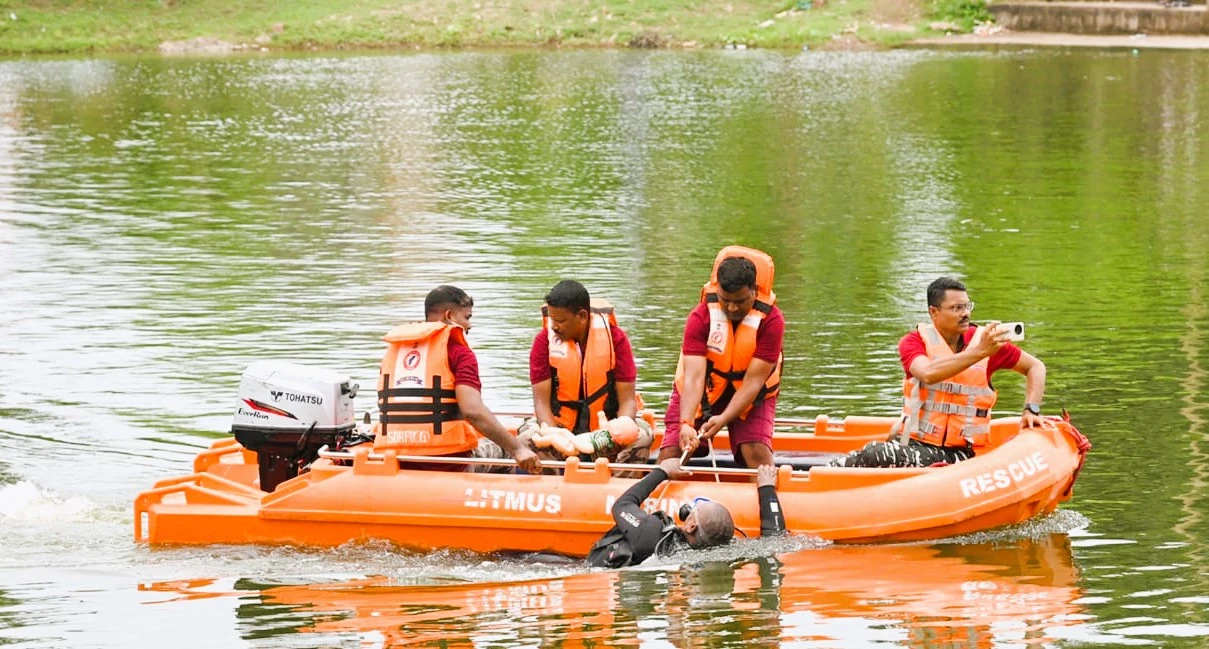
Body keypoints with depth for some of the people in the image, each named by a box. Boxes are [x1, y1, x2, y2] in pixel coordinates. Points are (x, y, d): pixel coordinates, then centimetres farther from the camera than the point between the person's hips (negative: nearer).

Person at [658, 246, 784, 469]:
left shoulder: (771, 321, -23)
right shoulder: (700, 317, -22)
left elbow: (753, 381, -25)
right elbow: (694, 376, -30)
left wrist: (723, 419, -37)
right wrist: (686, 423, -45)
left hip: (751, 396, -1)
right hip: (701, 392, 1)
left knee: (757, 454, -23)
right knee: (670, 454, -11)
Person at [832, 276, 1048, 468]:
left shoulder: (983, 340, 1)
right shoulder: (913, 342, -1)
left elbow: (1035, 367, 13)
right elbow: (928, 373, -24)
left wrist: (1031, 410, -1)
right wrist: (979, 352, -30)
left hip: (961, 454, -1)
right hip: (916, 443, 1)